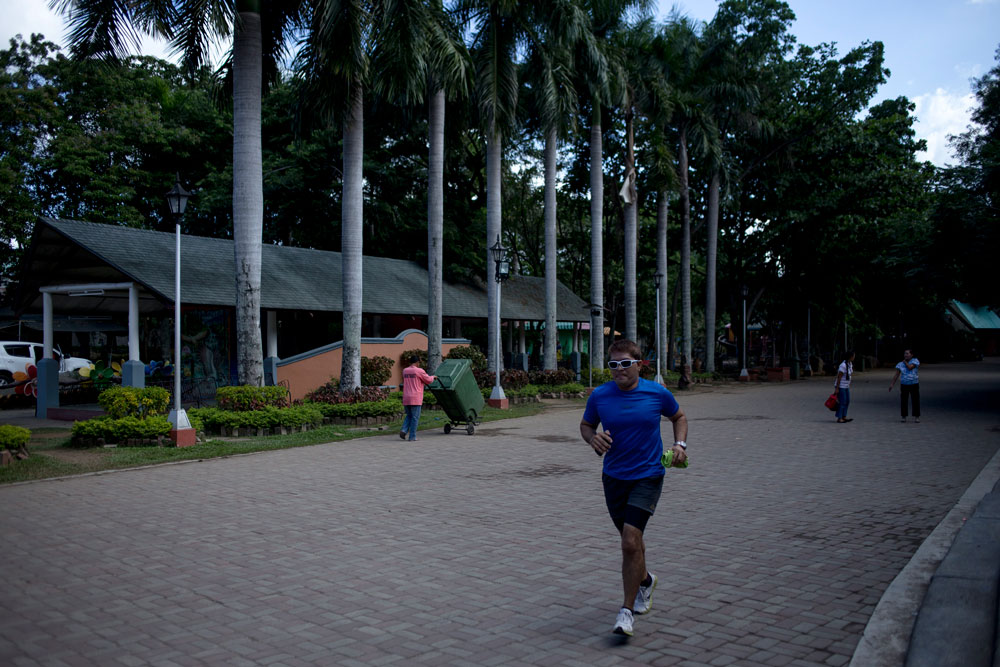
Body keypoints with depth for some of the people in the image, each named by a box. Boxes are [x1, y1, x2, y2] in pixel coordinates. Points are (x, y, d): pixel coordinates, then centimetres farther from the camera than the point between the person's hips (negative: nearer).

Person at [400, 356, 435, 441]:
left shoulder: (405, 371, 10)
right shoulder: (419, 371, -9)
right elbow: (428, 380, 1)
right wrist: (433, 377, 25)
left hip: (406, 399, 6)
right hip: (415, 399, -5)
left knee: (409, 416, 20)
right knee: (415, 418, 3)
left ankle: (404, 431, 0)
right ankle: (412, 436, 4)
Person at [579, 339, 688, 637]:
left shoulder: (657, 393, -7)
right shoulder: (599, 396, -5)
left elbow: (679, 417, 12)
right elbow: (586, 425, 11)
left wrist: (680, 444, -4)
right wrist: (593, 438, -11)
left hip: (647, 476, -3)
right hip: (613, 476, 3)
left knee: (630, 541, -15)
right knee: (630, 539, 17)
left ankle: (626, 611, -1)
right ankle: (644, 580, 49)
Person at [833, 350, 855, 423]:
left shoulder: (850, 363, 5)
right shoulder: (843, 365, -23)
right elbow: (839, 377, -21)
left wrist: (849, 385, 17)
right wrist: (837, 388, -20)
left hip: (846, 386, 9)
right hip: (840, 386, -9)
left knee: (847, 401, 10)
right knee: (842, 402, -6)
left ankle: (844, 417, 17)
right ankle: (839, 419, 1)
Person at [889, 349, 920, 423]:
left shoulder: (915, 360, -5)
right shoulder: (900, 364, 2)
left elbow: (910, 367, -22)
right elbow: (896, 375, -1)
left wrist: (905, 362, -6)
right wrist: (892, 384, -8)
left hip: (914, 385, -2)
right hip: (904, 385, 2)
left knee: (916, 401, -2)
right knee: (903, 402, 0)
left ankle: (916, 417, 7)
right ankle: (904, 417, 10)